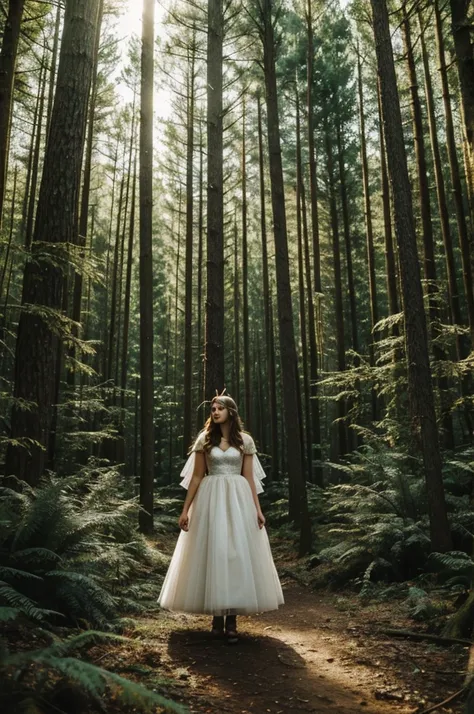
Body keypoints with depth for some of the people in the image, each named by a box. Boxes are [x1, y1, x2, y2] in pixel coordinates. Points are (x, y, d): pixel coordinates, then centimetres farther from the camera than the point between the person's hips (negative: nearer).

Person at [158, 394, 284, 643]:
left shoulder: (245, 440, 5)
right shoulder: (204, 439, 4)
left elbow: (249, 478, 6)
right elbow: (196, 477, 4)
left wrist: (257, 509, -1)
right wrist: (185, 509, 0)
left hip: (238, 499, 0)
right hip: (211, 499, 0)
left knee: (238, 553, -3)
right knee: (213, 553, 1)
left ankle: (232, 620, 4)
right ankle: (217, 617, 14)